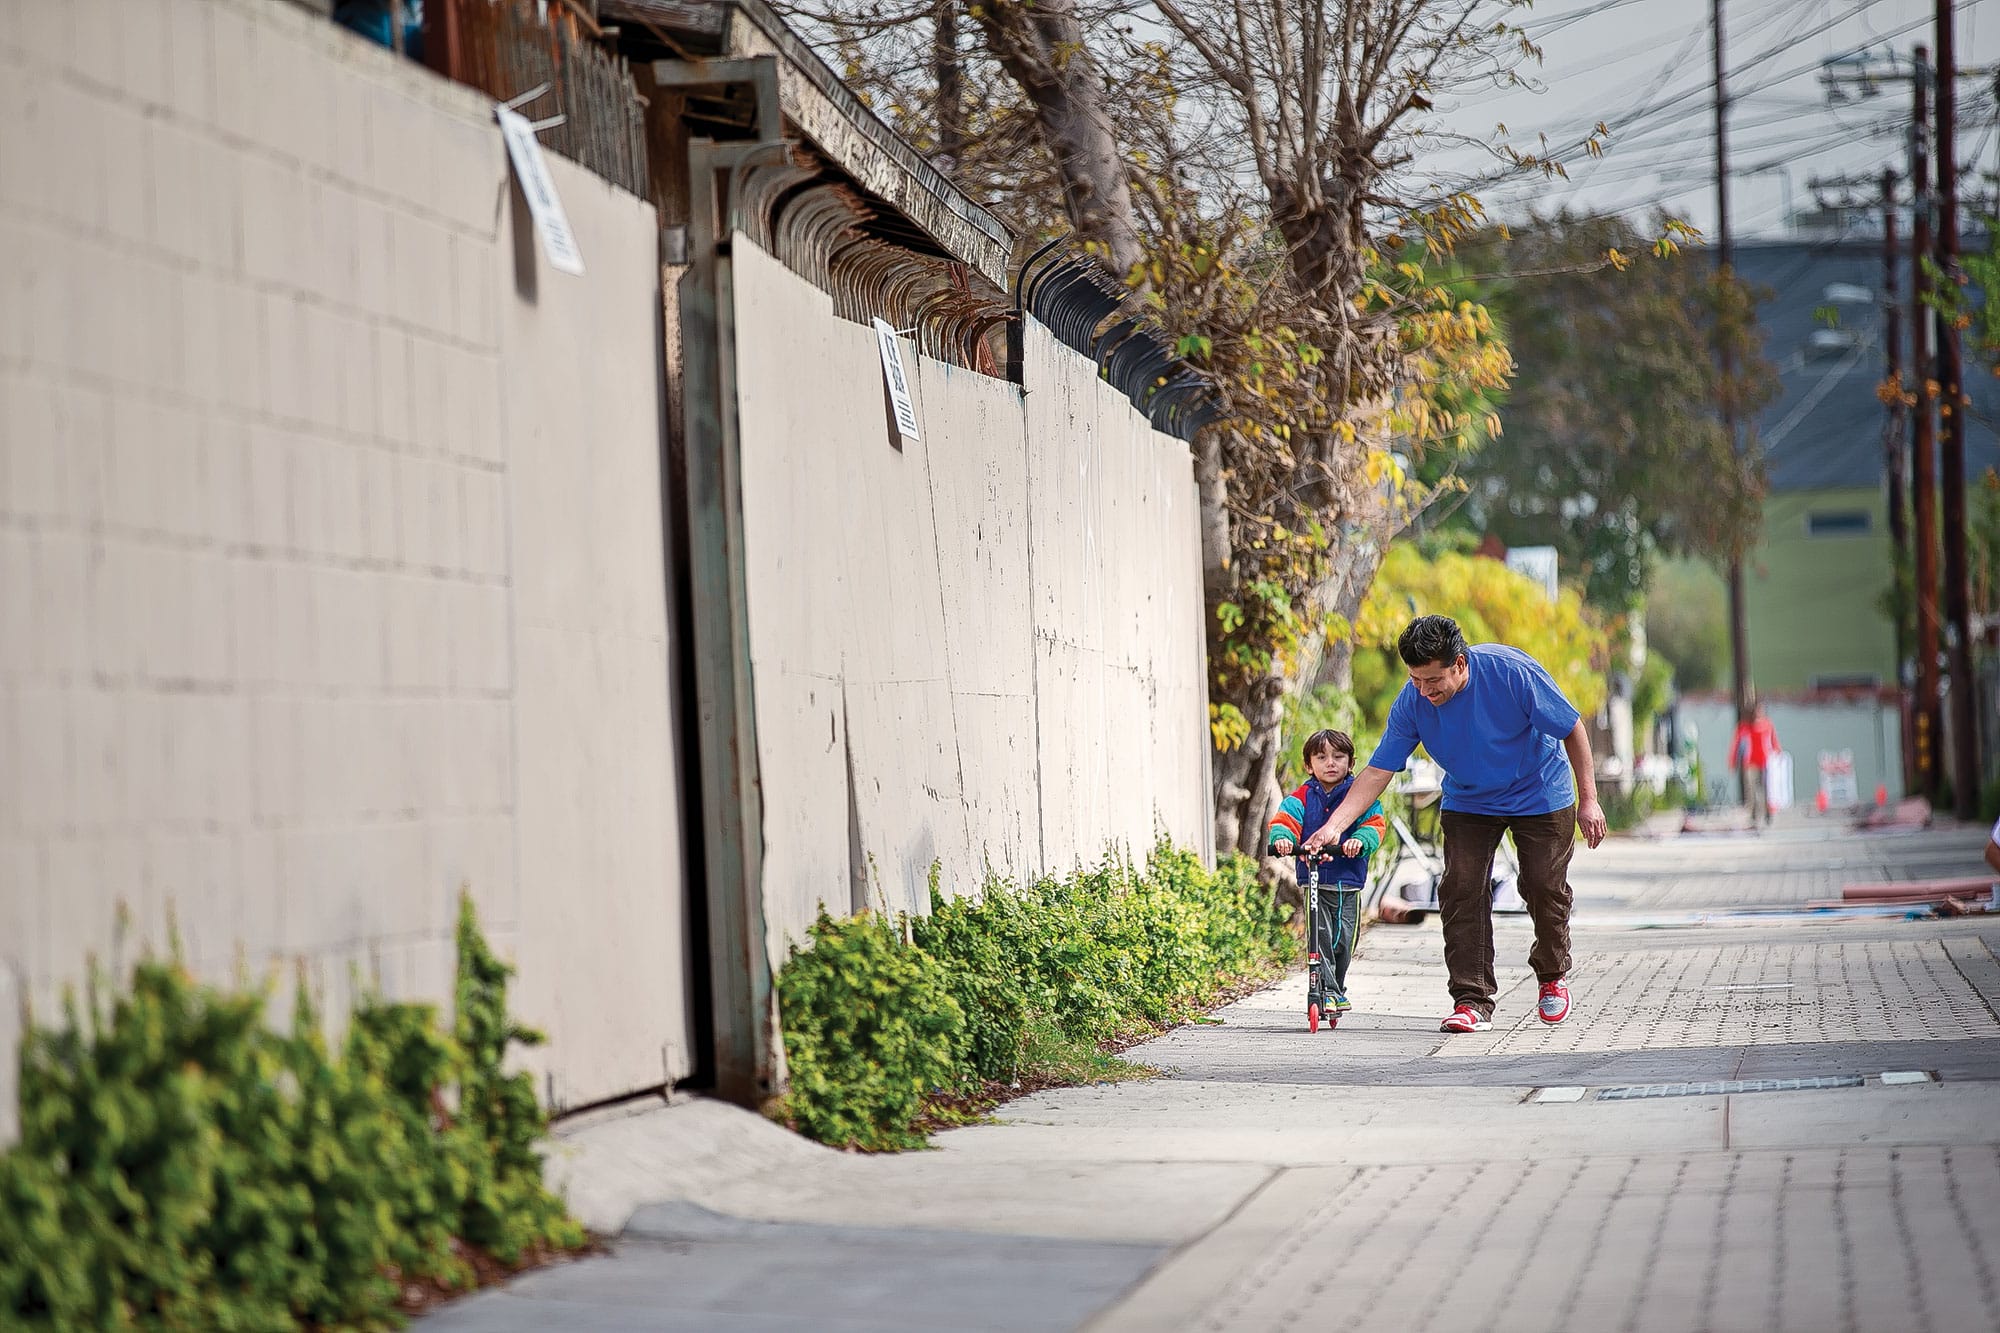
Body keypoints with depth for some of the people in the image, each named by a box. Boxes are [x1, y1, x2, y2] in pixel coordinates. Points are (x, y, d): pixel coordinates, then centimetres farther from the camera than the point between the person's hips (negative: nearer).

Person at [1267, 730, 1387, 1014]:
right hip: (1313, 879, -1)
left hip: (1348, 882, 1)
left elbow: (1374, 825, -6)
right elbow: (1284, 820, -6)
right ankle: (1327, 991, -12)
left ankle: (1336, 989, 26)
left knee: (1343, 940, 5)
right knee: (1320, 936, -15)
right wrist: (1281, 837, -29)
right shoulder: (1302, 797, 6)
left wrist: (1359, 840, -28)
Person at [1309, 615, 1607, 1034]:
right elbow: (1377, 772, -18)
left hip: (1540, 793, -2)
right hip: (1468, 803, 2)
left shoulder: (1513, 672, -30)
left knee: (1545, 889, -1)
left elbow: (1572, 729, -18)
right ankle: (1472, 1000, -10)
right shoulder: (1412, 702, -22)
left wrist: (1588, 801, -15)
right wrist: (1333, 826, -29)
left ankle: (1553, 976, 26)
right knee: (1461, 891, -13)